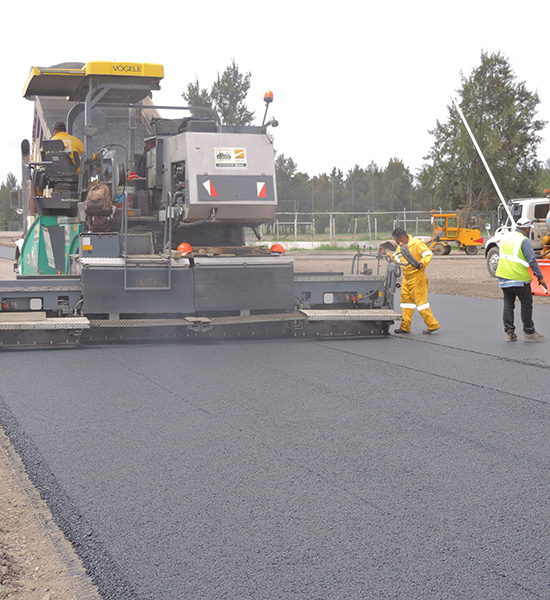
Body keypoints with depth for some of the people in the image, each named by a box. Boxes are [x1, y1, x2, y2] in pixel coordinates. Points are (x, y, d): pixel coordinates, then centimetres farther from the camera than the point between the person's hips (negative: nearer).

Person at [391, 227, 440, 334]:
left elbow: (428, 254, -20)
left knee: (420, 300, -9)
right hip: (407, 277, 9)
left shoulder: (417, 243, -14)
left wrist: (422, 263, -35)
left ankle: (433, 325, -4)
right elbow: (396, 257, 27)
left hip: (417, 276, -9)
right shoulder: (401, 246, 14)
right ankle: (405, 327, 14)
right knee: (406, 300, 9)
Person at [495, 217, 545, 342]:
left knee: (508, 305, 11)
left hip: (503, 278, 7)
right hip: (519, 279, -7)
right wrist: (540, 277, -11)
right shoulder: (524, 241, -13)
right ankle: (529, 333, 9)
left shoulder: (505, 237, 11)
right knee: (526, 304, 5)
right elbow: (532, 260, -16)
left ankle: (509, 333, 12)